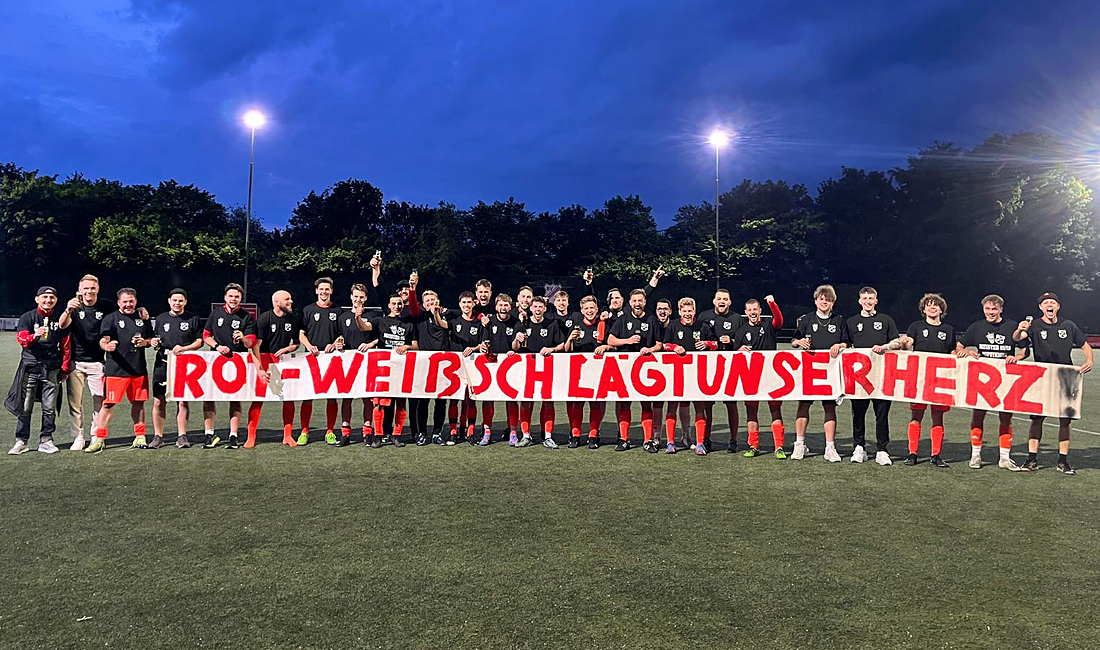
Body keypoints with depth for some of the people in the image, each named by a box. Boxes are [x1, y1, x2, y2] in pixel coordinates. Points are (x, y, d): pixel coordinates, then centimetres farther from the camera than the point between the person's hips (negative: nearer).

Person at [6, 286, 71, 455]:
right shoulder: (27, 317, 3)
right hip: (30, 366, -1)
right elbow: (21, 339, -11)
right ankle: (21, 441, 9)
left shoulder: (60, 318, 8)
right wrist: (34, 336, -33)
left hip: (52, 369, 1)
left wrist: (65, 367, 6)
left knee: (49, 408, 3)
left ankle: (46, 440, 10)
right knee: (25, 407, 2)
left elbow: (65, 344, 11)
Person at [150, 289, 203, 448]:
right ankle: (158, 436, 11)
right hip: (162, 364, 2)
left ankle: (181, 436, 8)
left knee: (183, 401, -1)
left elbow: (200, 341, 4)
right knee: (158, 401, 0)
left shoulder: (193, 319, 6)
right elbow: (154, 338, 22)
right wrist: (153, 342, -1)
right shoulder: (161, 319, 15)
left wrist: (183, 348, -11)